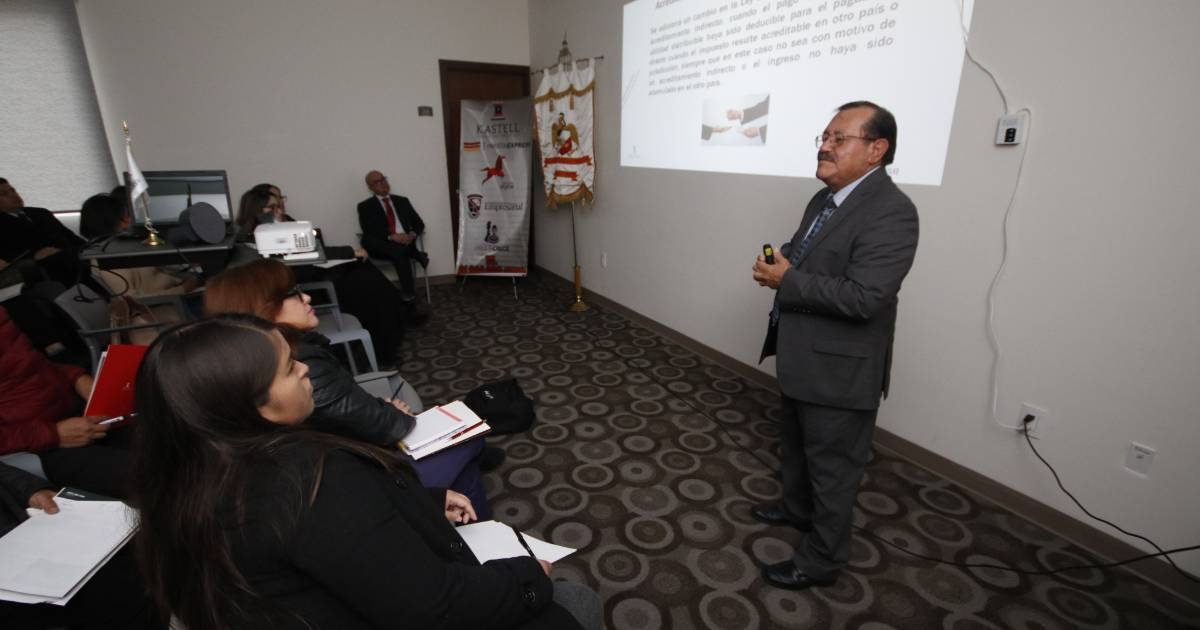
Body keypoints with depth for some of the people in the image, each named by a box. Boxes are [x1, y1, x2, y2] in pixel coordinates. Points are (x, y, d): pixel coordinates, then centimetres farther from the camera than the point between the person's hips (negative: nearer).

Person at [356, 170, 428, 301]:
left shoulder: (402, 201, 21)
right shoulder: (365, 206, 10)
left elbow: (419, 223, 15)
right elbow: (369, 231, -5)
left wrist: (412, 234, -9)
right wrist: (392, 236, -21)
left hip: (405, 240, 1)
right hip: (382, 245, -1)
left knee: (400, 254, -34)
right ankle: (418, 255, -22)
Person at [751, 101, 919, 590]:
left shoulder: (891, 211, -22)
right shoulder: (825, 199, 7)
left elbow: (863, 297, -30)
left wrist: (787, 281, -22)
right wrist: (778, 262, -6)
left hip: (839, 369, -9)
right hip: (802, 359, 9)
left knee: (832, 466, 9)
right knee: (796, 444, 27)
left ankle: (821, 559, 29)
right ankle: (797, 508, 51)